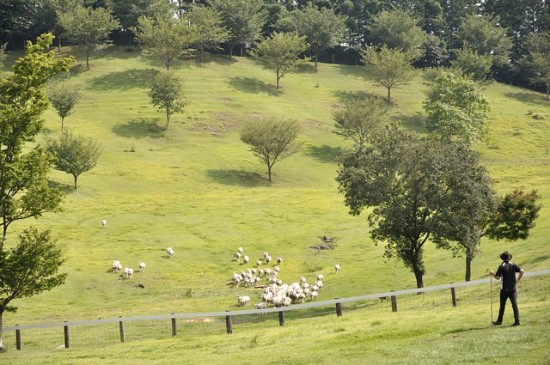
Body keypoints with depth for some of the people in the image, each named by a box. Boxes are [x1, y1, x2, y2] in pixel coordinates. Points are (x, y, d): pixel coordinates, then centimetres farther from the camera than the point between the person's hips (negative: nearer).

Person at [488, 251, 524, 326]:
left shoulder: (502, 266, -10)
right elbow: (522, 271, -5)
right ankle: (517, 321, -9)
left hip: (505, 289, -3)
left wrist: (492, 274, 3)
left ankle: (499, 321, 18)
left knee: (502, 305, 9)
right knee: (514, 304, -1)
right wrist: (518, 279, 5)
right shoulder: (513, 265, 2)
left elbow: (497, 277, -15)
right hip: (513, 288, 3)